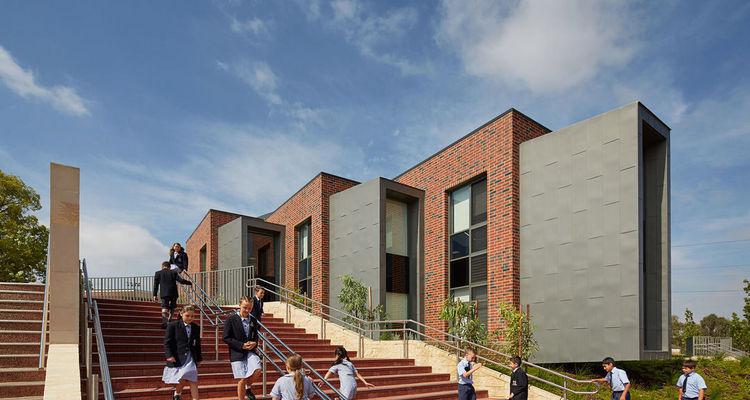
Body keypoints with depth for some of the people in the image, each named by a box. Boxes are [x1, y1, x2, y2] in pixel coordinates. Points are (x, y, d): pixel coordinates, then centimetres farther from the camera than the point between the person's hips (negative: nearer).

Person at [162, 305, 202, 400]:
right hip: (177, 358, -3)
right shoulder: (173, 326, -3)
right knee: (182, 380, -1)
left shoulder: (196, 328, 9)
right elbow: (167, 342, -4)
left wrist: (199, 358, 14)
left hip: (191, 358, 3)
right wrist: (169, 355, -14)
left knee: (193, 381, -5)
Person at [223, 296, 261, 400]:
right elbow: (226, 338, -8)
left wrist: (254, 343, -3)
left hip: (250, 351, 3)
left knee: (257, 370, -19)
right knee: (242, 380, -3)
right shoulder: (231, 319, -5)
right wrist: (242, 345, -15)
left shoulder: (253, 321, 9)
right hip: (237, 353, -3)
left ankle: (248, 387, 12)